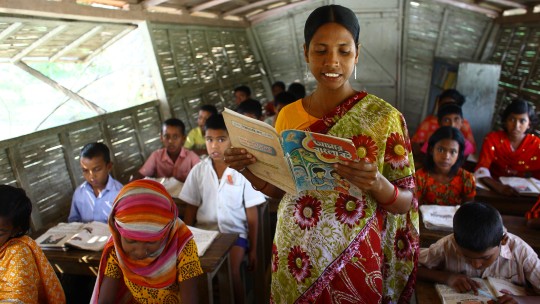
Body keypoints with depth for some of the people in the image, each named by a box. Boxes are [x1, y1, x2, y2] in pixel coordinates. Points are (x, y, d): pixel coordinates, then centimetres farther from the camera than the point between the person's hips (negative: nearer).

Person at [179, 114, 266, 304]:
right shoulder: (198, 170, 0)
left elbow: (252, 214, -4)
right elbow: (191, 208, 8)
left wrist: (253, 249, -2)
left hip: (235, 232, -3)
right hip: (205, 231, 3)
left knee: (230, 271, -25)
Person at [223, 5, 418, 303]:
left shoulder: (384, 117, -12)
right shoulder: (288, 115, -2)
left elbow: (405, 203, -9)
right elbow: (278, 190, 6)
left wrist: (377, 184, -29)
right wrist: (247, 169, -12)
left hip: (353, 262, -3)